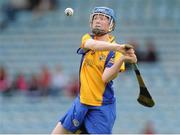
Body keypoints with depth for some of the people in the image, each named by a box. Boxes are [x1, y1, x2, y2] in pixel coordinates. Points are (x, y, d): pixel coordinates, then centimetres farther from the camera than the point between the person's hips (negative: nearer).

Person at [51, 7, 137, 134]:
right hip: (81, 101, 5)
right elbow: (93, 44, -23)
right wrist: (118, 47, -40)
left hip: (102, 109, -5)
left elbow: (106, 78, -21)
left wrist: (122, 59, -36)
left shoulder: (115, 51, -10)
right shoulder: (87, 38, 3)